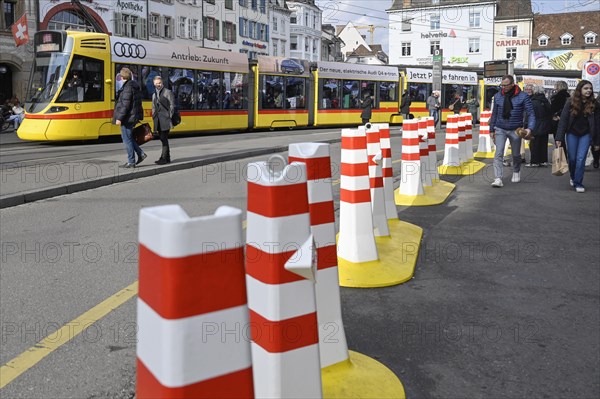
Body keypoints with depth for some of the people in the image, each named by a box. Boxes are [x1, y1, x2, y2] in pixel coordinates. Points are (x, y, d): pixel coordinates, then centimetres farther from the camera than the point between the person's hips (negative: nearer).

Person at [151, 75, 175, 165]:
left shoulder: (168, 92, -1)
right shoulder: (154, 95, 19)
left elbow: (172, 106, -6)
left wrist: (170, 119, -12)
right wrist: (154, 119, 13)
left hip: (165, 120, -7)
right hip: (158, 121, 7)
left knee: (164, 139, -10)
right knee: (162, 139, 8)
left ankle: (164, 158, -8)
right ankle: (167, 158, 14)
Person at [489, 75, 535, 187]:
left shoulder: (523, 97, -8)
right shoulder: (498, 96, 1)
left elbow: (531, 113, -9)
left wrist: (529, 128, -24)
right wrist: (491, 129, 10)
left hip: (515, 130, -1)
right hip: (500, 129, 1)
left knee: (516, 154, 15)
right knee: (498, 153, -12)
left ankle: (516, 172, 42)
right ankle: (498, 179, -15)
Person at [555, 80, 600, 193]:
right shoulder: (571, 102, -7)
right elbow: (563, 120, -8)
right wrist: (559, 138, -14)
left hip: (586, 135, 0)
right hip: (572, 134, 0)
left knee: (581, 159, -7)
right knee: (572, 158, 7)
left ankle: (578, 183, 3)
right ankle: (573, 177, 34)